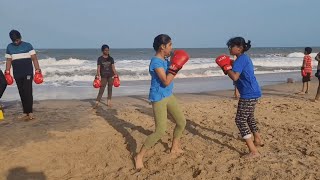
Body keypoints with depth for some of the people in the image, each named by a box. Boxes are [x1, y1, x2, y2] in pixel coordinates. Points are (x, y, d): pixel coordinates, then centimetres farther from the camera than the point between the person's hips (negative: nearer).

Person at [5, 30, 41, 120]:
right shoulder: (9, 47, 10)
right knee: (22, 93, 6)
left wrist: (38, 71, -12)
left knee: (28, 92, -10)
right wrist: (7, 73, 7)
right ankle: (25, 112, 11)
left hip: (28, 73, -4)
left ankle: (30, 112, -7)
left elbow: (34, 59, -5)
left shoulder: (28, 46, -2)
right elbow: (9, 61, 13)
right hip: (17, 74, 4)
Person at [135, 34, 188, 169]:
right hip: (159, 98, -9)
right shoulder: (156, 61, -21)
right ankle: (139, 156, 2)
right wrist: (175, 66, -23)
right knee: (160, 131, -11)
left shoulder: (165, 60, 6)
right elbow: (166, 81, -27)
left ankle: (174, 147, 36)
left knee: (182, 122, 16)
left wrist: (176, 63, 9)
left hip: (168, 96, 9)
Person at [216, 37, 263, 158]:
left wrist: (226, 67, -14)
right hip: (253, 93, 11)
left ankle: (254, 151, -7)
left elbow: (235, 77, -28)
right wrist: (229, 67, 10)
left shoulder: (240, 59, -16)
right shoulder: (245, 58, 15)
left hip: (248, 95, -11)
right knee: (249, 117, 27)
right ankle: (258, 140, 46)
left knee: (240, 120, -7)